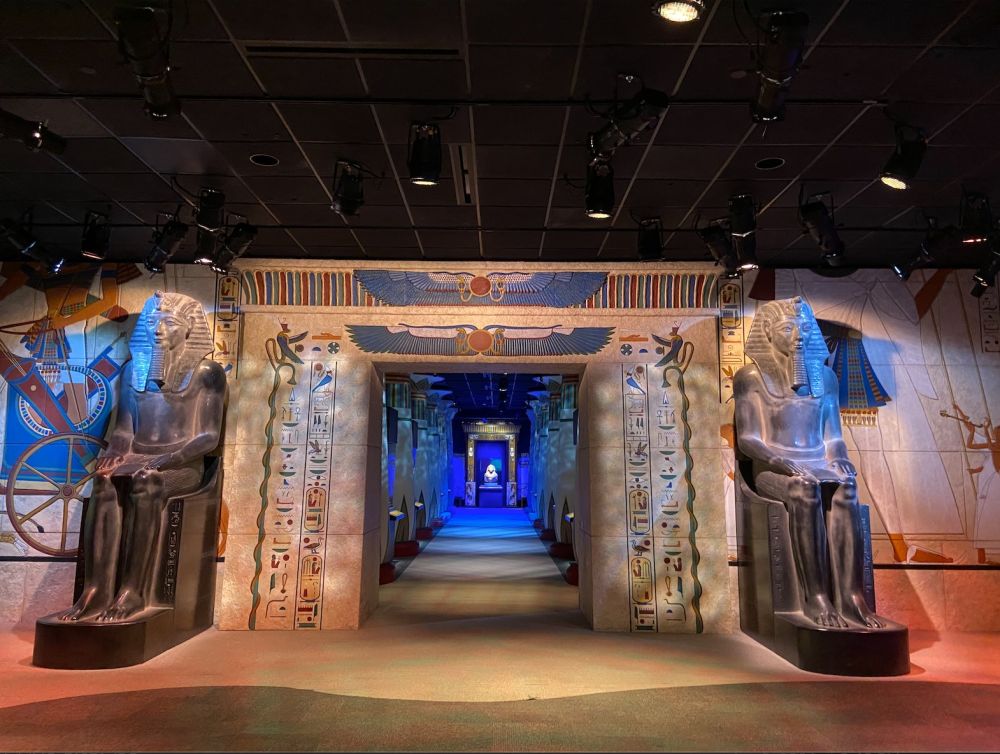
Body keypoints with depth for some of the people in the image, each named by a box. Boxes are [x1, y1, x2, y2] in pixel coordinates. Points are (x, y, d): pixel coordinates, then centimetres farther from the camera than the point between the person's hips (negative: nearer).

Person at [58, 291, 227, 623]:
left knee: (145, 485, -35)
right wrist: (115, 450, -7)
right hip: (138, 459, 4)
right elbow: (124, 427, 16)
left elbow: (209, 436, -6)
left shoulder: (207, 374, 1)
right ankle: (95, 589, -32)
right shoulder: (134, 370, 17)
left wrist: (166, 460, -19)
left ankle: (132, 592, -33)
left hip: (183, 465, -4)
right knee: (105, 482, -29)